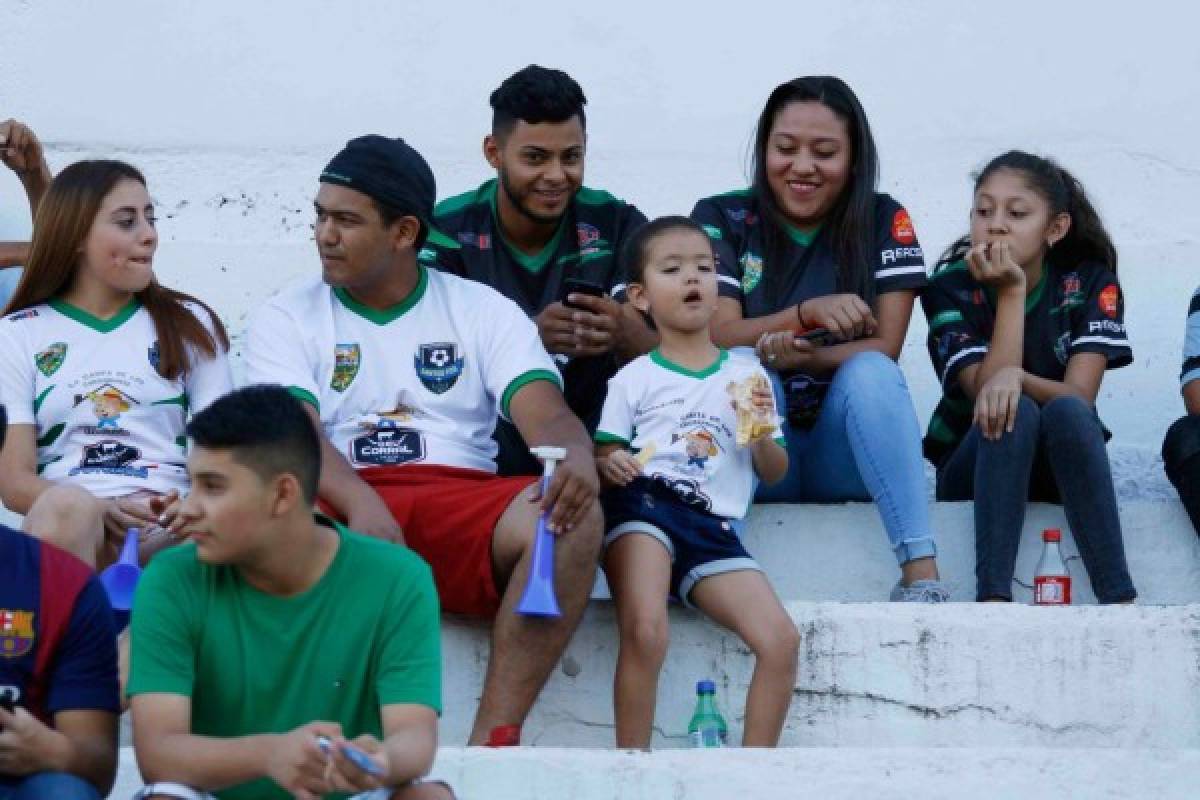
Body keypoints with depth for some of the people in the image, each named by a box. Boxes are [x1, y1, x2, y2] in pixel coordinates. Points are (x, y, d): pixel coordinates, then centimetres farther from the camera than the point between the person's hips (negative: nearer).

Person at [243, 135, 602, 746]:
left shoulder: (483, 311, 16)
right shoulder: (288, 319, 12)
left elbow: (546, 414, 2)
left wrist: (575, 459, -25)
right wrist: (360, 503, -27)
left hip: (465, 503, 2)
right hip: (342, 510, -1)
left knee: (573, 514, -30)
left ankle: (492, 742, -32)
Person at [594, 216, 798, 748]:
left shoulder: (746, 375, 19)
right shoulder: (634, 378, 12)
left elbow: (774, 473, 20)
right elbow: (603, 454, 7)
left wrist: (762, 434, -2)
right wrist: (609, 465, -17)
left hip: (713, 526, 3)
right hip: (643, 505, -3)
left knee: (781, 640, -13)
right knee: (645, 633, -30)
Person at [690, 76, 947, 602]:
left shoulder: (884, 222, 2)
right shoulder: (721, 220, 1)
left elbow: (885, 347, -7)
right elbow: (720, 336, -10)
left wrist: (802, 356, -26)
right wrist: (807, 313, -27)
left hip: (847, 458, 0)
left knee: (870, 372, -27)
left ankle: (921, 573, -38)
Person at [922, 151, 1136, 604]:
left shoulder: (1091, 283, -5)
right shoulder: (951, 287, -7)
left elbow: (1079, 396, -17)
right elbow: (988, 390, -19)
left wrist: (1015, 378, -35)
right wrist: (1012, 292, -22)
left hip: (1063, 467, 1)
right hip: (973, 465, 0)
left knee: (1065, 411, -33)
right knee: (1015, 411, -33)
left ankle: (1118, 600, -41)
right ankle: (993, 596, -47)